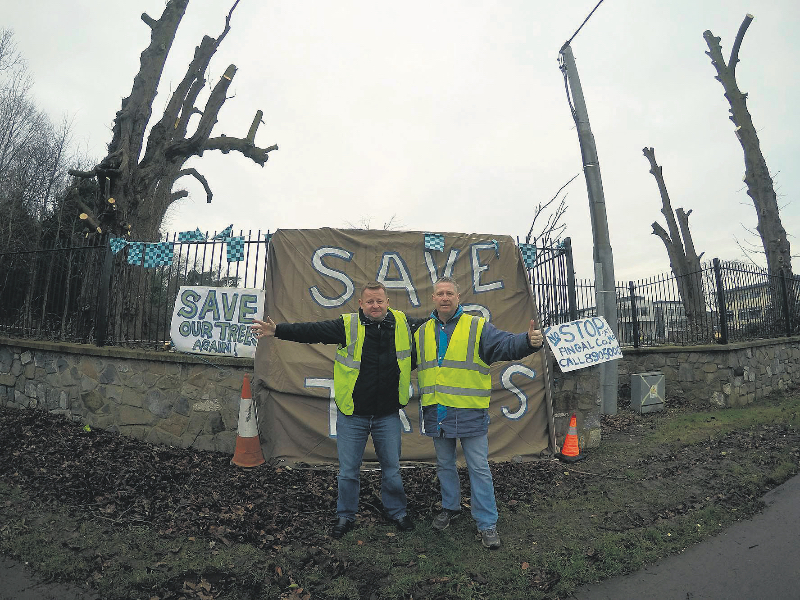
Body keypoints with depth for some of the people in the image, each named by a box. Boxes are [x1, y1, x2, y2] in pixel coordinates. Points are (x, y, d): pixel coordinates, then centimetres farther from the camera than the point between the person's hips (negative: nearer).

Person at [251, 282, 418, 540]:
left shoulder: (402, 323, 0)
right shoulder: (348, 325, -9)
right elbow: (312, 331, -15)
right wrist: (277, 330, -22)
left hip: (388, 415, 2)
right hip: (352, 414, -1)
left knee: (392, 468, 16)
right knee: (348, 470, 12)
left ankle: (397, 511, 40)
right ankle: (345, 515, 35)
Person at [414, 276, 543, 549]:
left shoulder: (477, 327, -3)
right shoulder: (421, 332, 9)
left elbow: (506, 344, -17)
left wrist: (528, 341, -34)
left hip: (470, 413, -3)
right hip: (436, 413, 4)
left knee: (479, 468, 5)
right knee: (445, 465, 19)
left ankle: (487, 523, 20)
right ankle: (450, 507, 40)